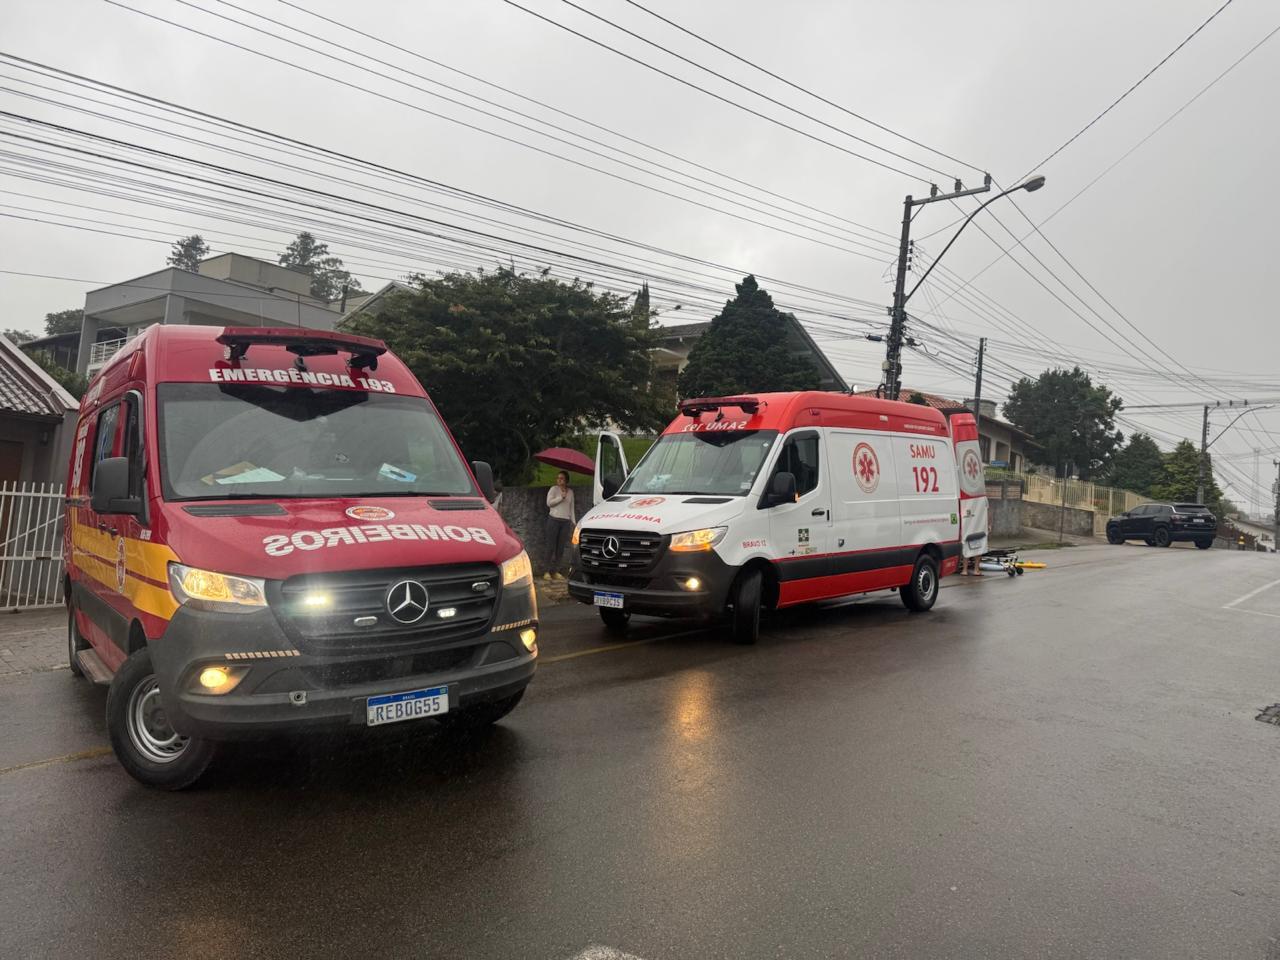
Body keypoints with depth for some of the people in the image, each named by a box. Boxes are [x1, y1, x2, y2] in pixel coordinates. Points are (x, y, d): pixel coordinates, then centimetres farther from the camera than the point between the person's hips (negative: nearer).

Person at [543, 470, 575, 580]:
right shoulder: (554, 489, 2)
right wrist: (561, 497, -13)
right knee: (551, 546, -6)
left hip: (566, 521, 4)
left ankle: (556, 571, 9)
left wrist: (573, 521, 15)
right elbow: (549, 502, -7)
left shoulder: (570, 491, 15)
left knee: (561, 547, 3)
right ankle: (547, 571, -3)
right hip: (554, 519, -4)